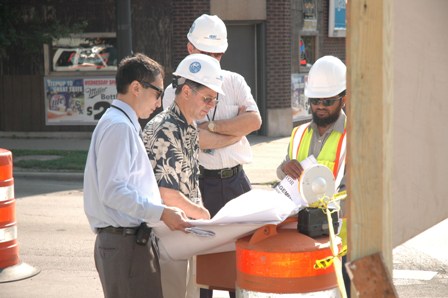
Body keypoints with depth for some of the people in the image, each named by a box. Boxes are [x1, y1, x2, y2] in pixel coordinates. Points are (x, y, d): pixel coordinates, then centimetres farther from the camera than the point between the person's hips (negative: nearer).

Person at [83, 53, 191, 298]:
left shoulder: (123, 124, 16)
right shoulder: (119, 126, -14)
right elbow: (112, 191, -22)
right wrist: (162, 213, -22)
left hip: (130, 238, 10)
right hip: (125, 243, -10)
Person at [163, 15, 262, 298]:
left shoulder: (234, 82, 10)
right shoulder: (176, 91, -1)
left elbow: (254, 120, -6)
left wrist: (211, 126, -11)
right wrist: (235, 132, -10)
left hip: (236, 179, 4)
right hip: (200, 182, -4)